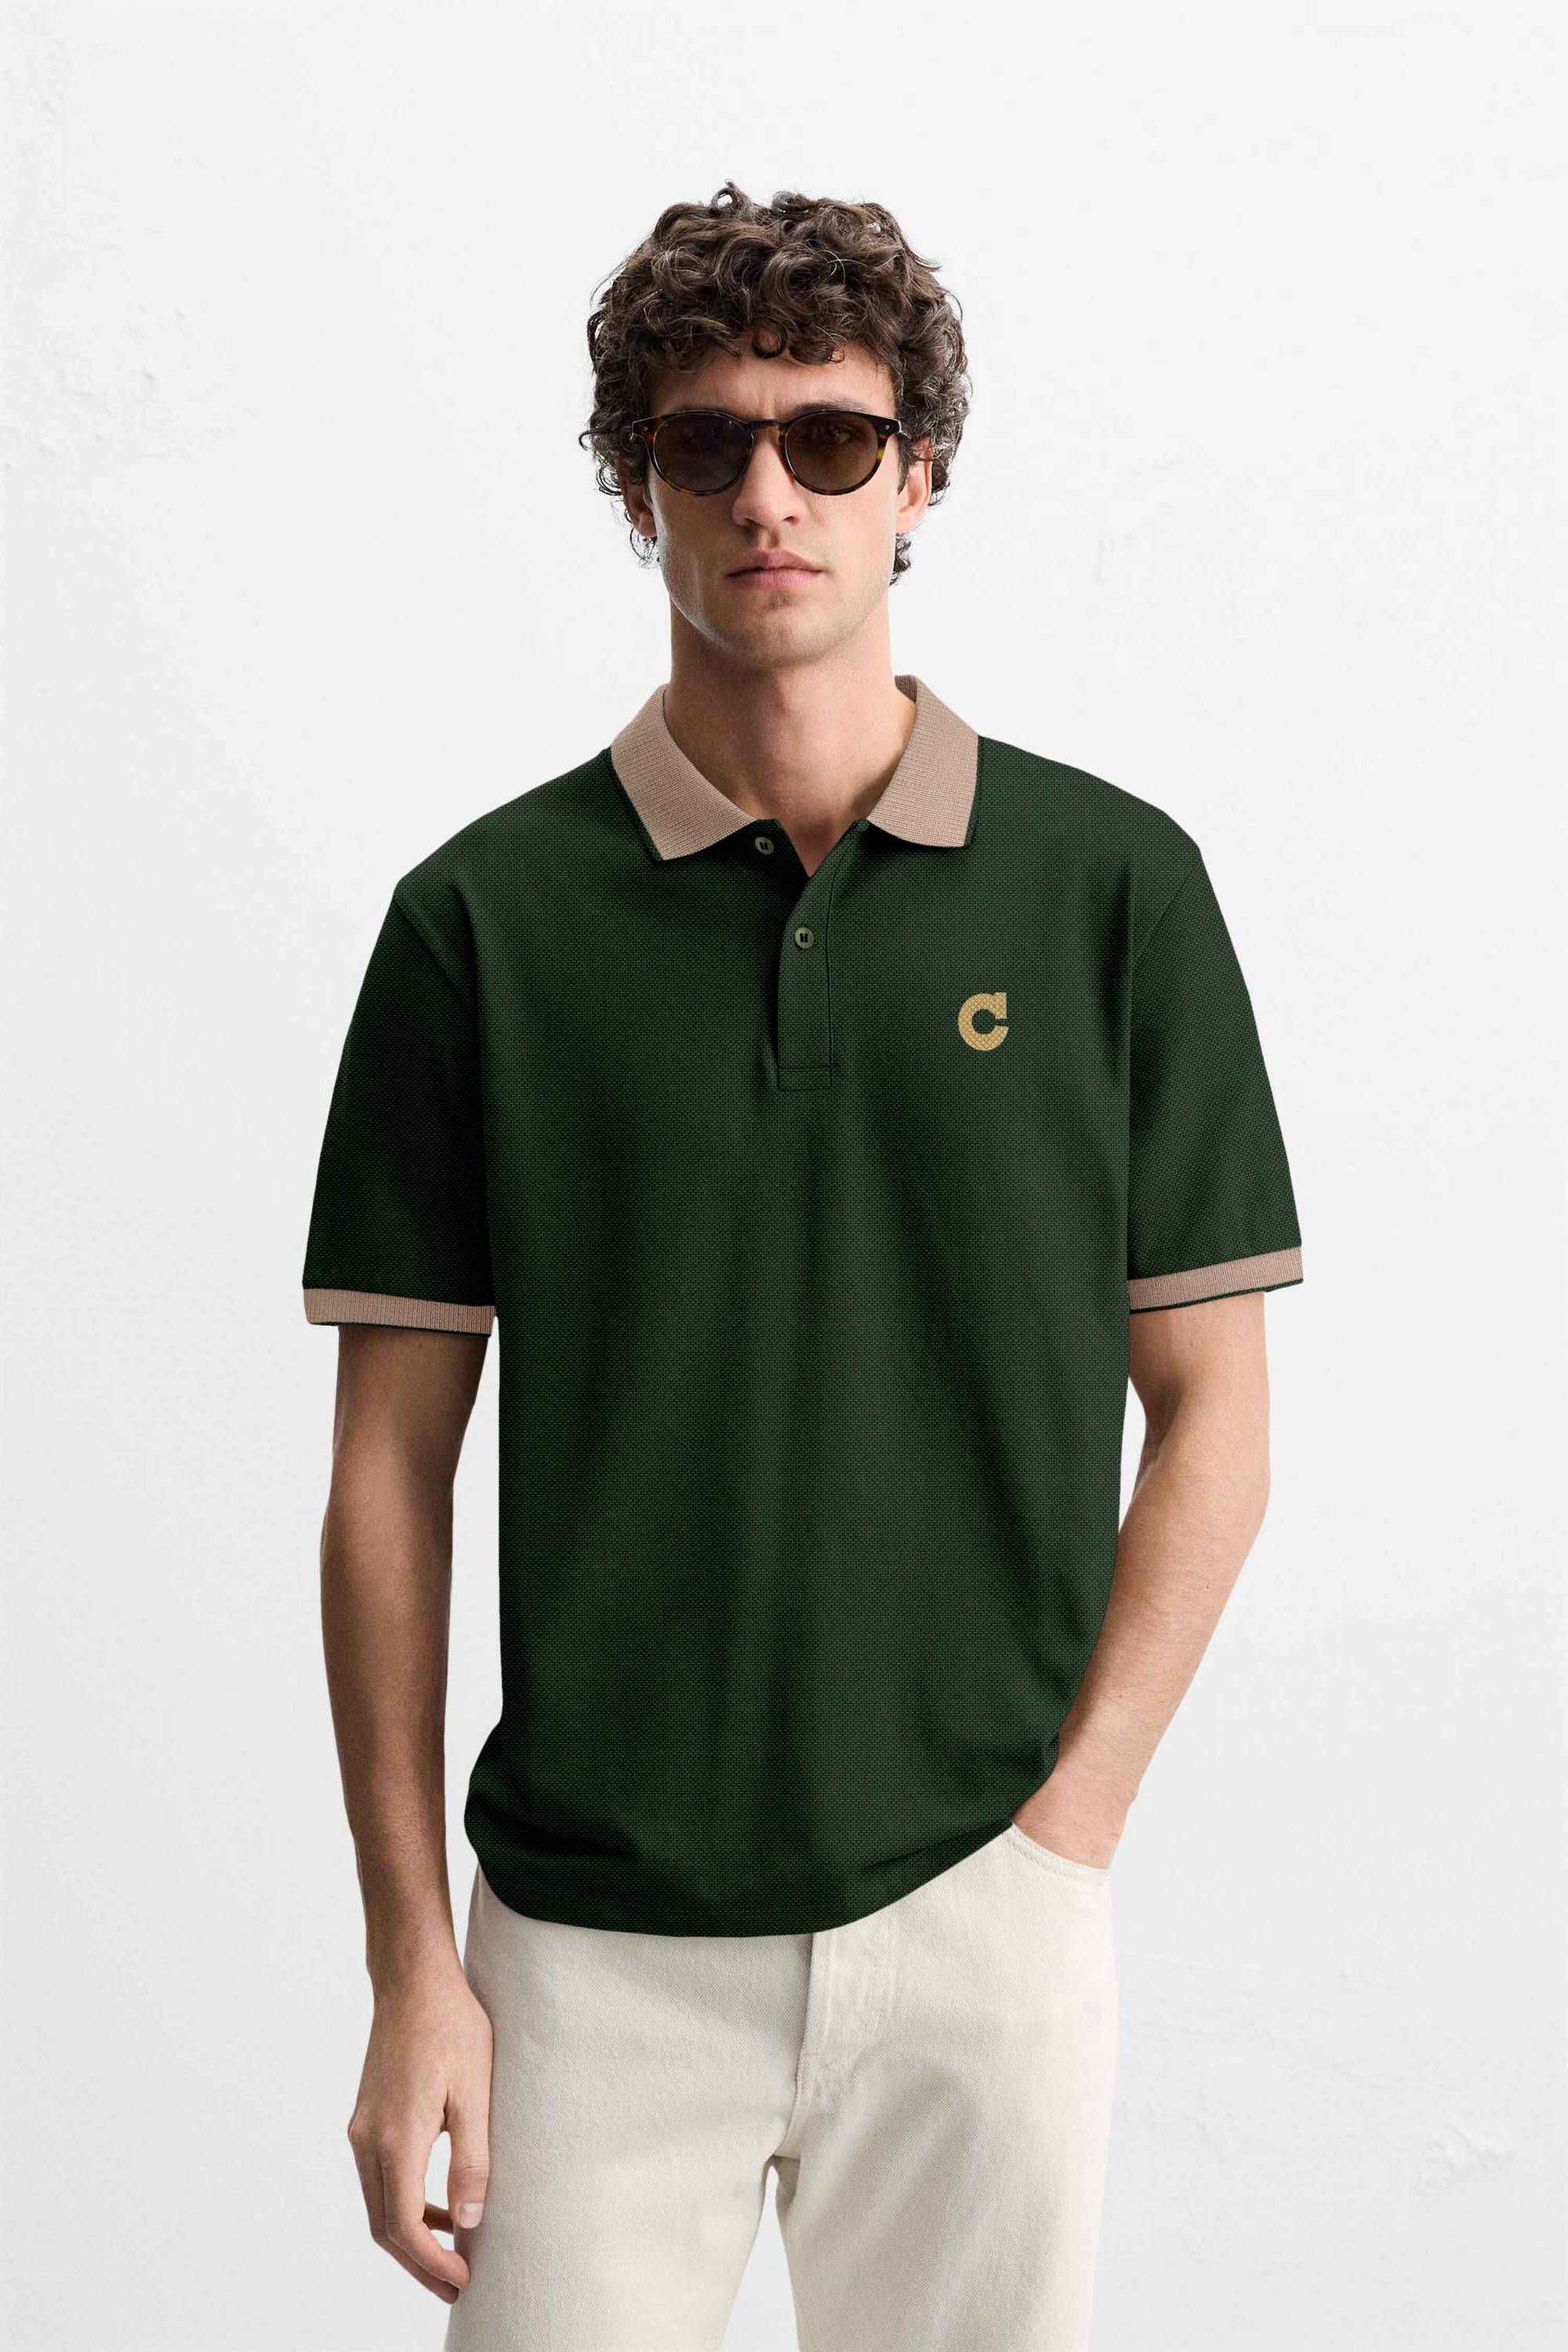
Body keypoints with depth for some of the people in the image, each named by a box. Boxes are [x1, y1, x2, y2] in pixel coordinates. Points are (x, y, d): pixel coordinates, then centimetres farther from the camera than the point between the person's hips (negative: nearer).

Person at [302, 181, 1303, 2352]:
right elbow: (393, 1467, 1)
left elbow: (1210, 1409, 3)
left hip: (978, 1920, 1)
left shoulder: (1112, 885, 0)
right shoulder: (487, 916, -1)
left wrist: (1066, 1832, -5)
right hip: (592, 1937, 0)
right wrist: (411, 1964, -2)